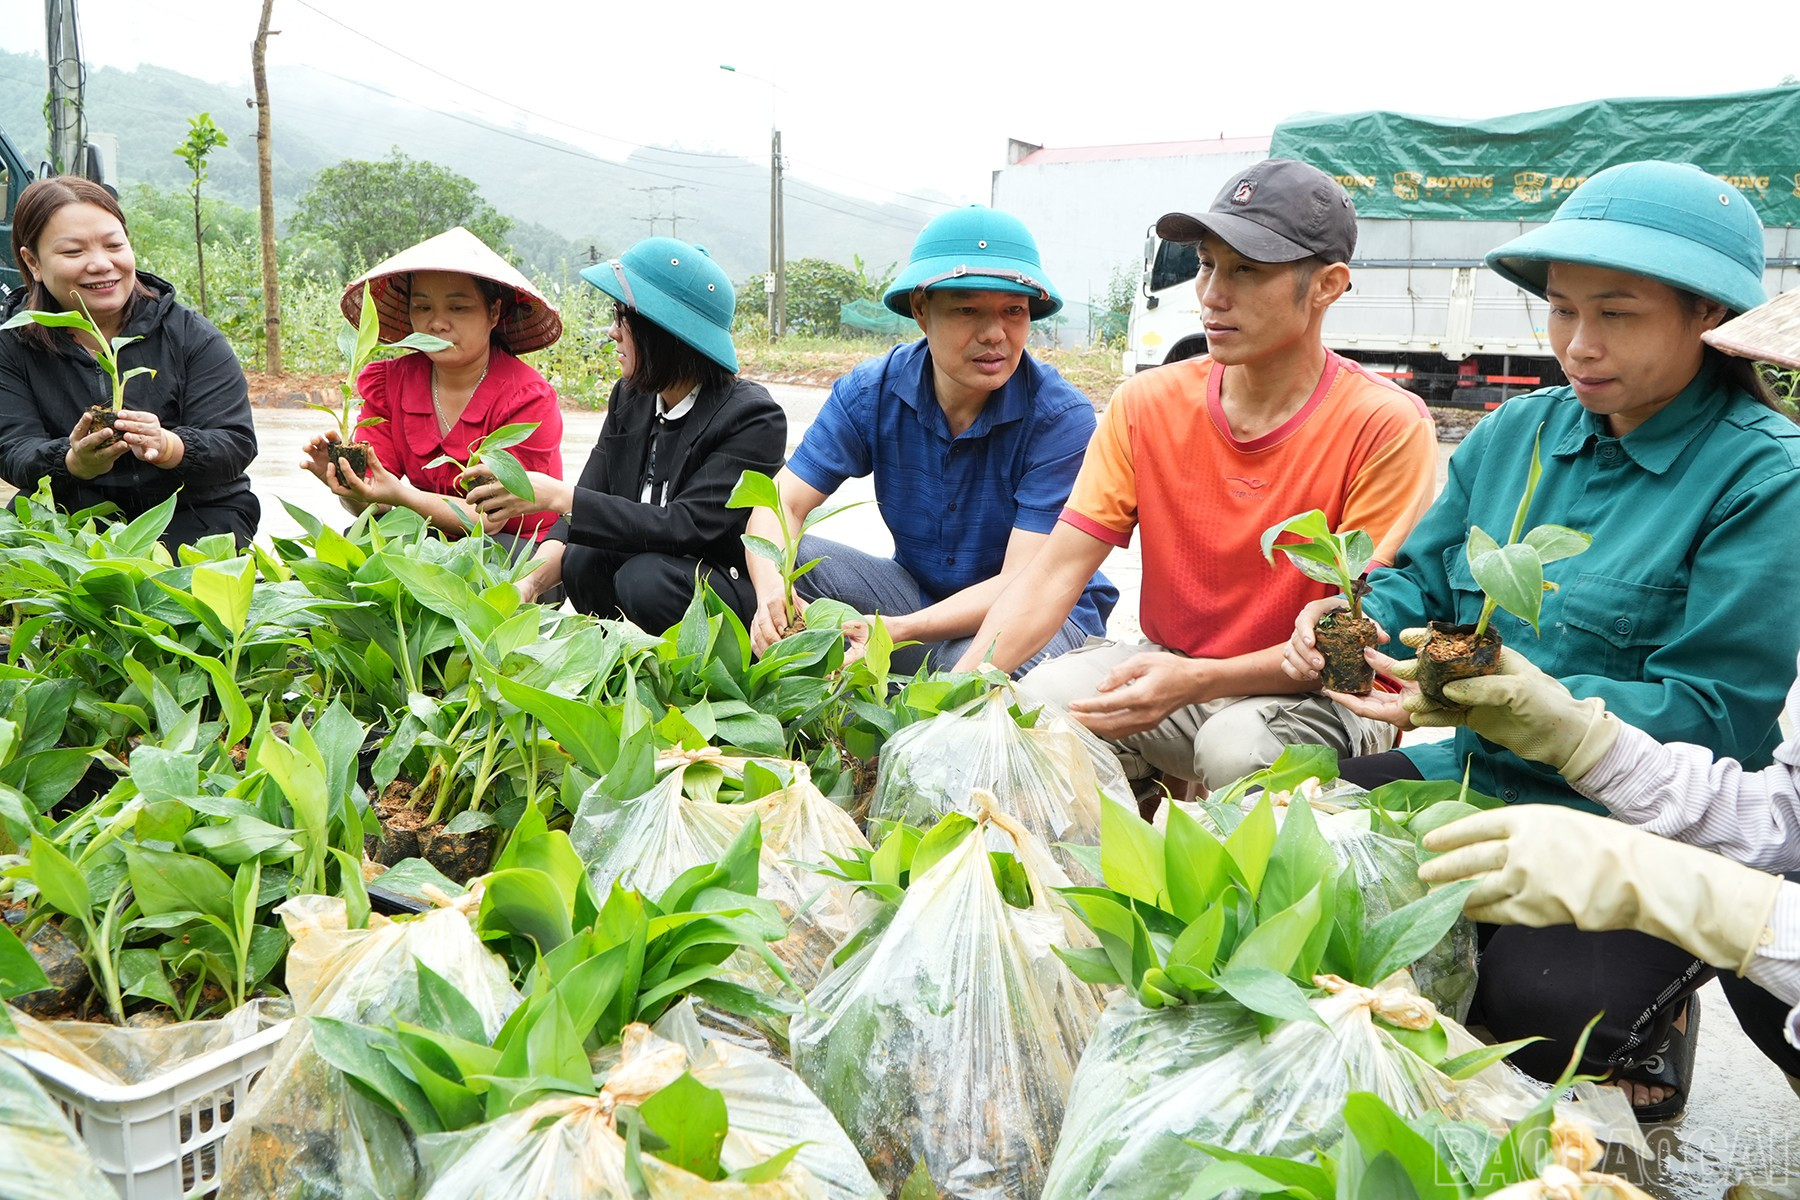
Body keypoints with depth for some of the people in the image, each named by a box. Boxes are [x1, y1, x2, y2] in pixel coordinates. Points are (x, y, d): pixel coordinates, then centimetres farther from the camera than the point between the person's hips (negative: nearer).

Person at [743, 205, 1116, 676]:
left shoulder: (1061, 418, -23)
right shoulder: (871, 391, -11)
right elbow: (781, 501, -13)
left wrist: (902, 630, -42)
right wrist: (772, 594, -37)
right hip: (916, 589, 4)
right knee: (788, 560, -19)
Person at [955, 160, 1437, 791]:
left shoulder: (1387, 427, -15)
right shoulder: (1146, 404, -2)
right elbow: (1054, 573, -7)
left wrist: (1195, 681, -32)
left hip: (1323, 695, -3)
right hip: (1167, 667, 3)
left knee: (1236, 745, -36)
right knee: (1036, 702, -25)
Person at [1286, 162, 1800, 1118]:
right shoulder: (1517, 432, 6)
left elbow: (1712, 717, -18)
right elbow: (1419, 582, 8)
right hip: (1484, 787, 6)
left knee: (1540, 1003, -28)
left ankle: (1645, 1016, 9)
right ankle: (1468, 967, 14)